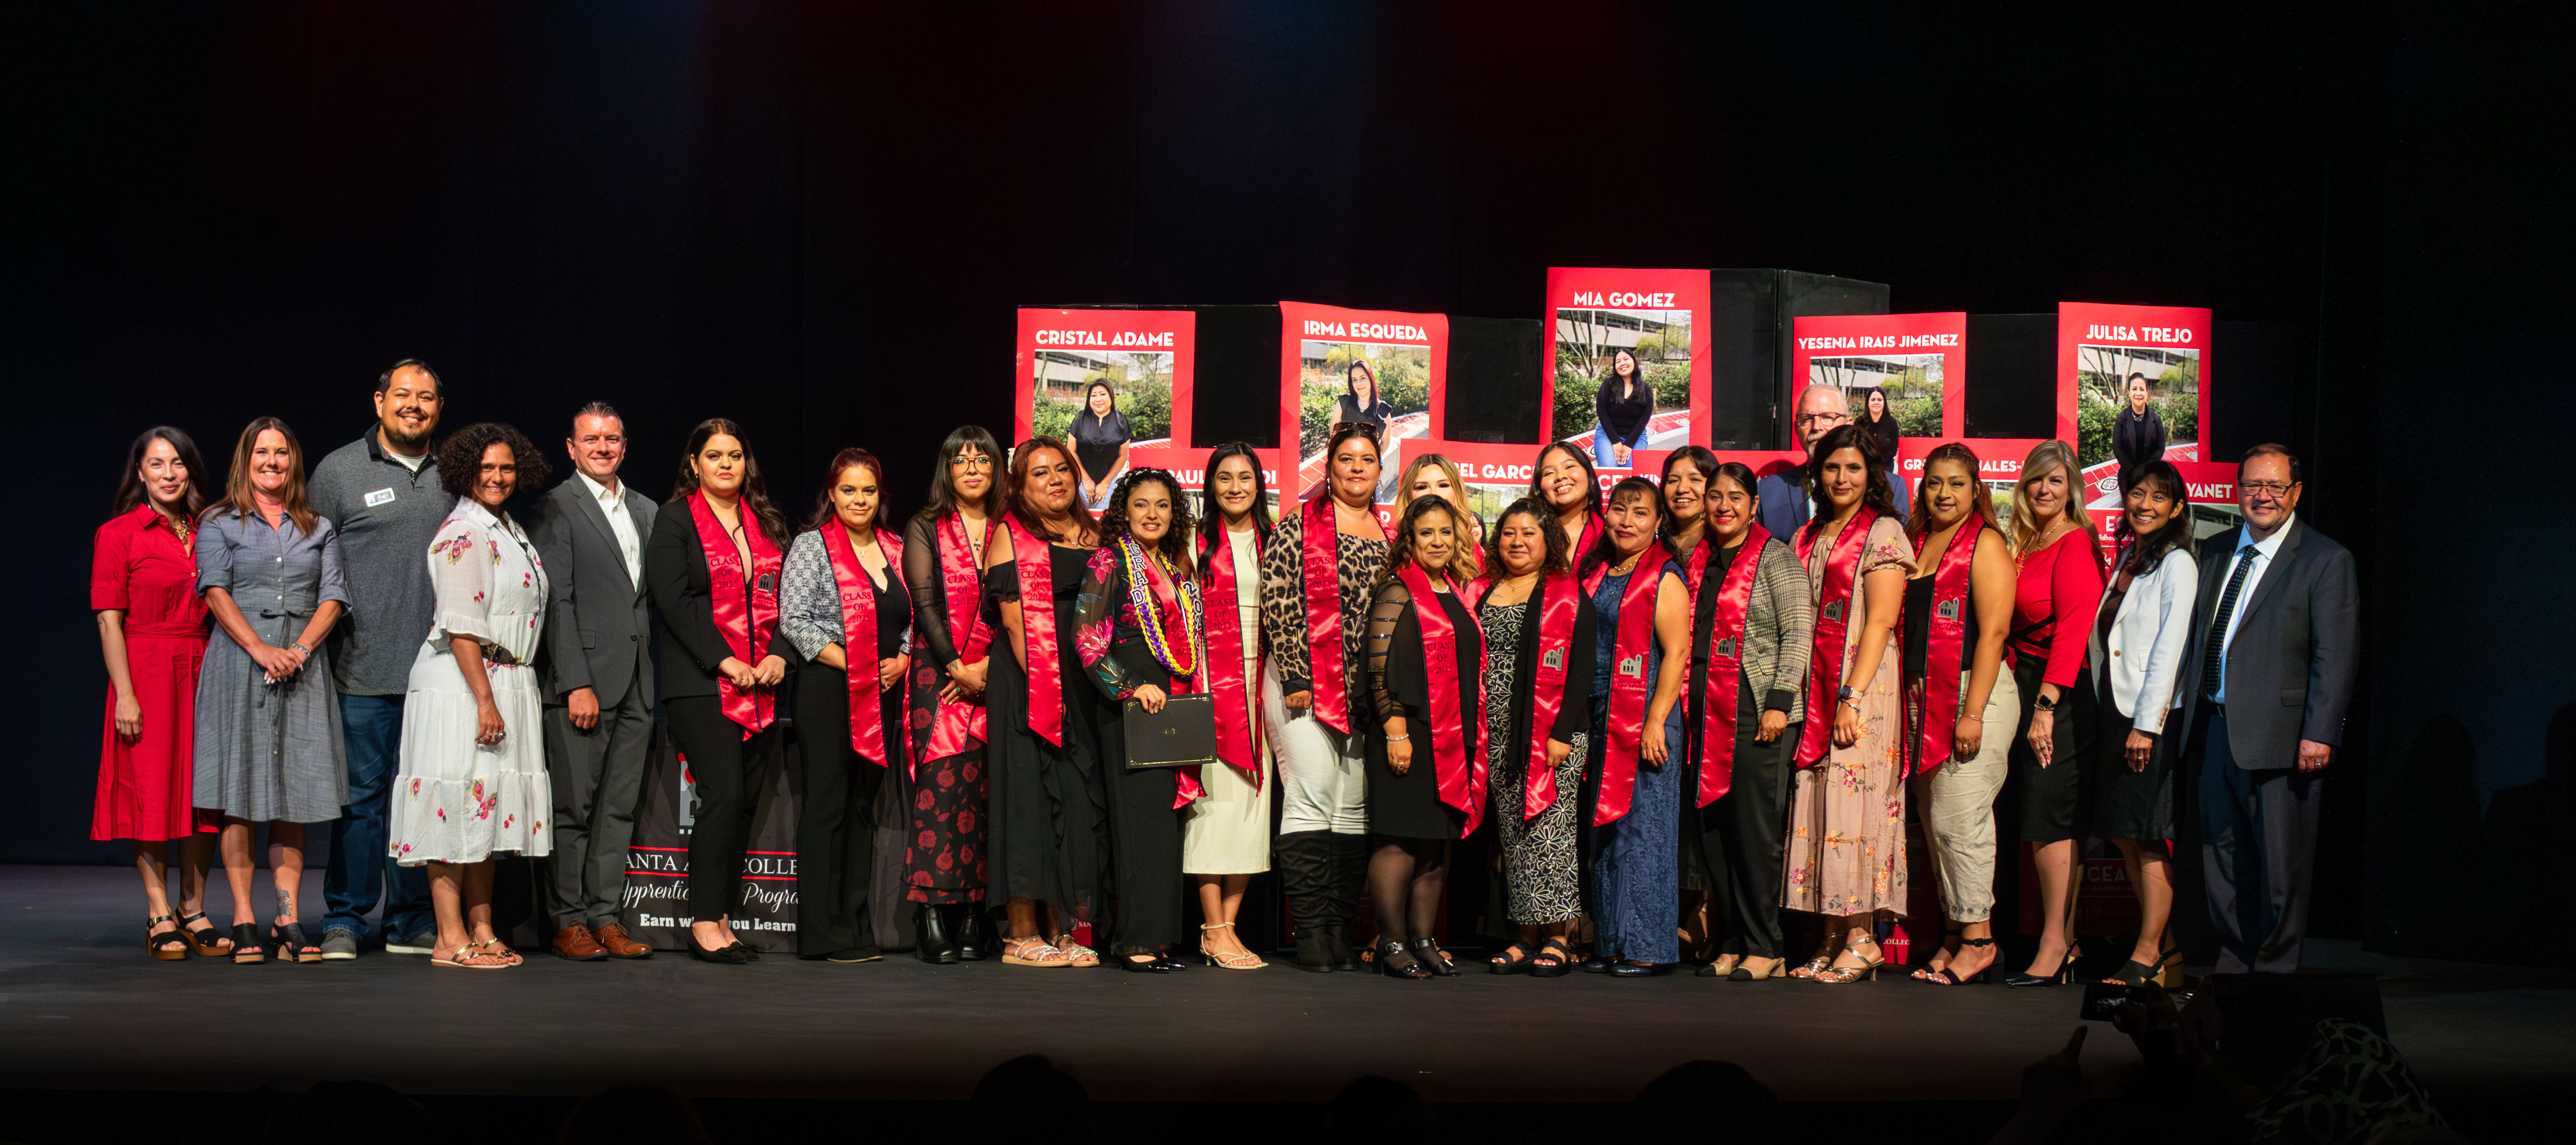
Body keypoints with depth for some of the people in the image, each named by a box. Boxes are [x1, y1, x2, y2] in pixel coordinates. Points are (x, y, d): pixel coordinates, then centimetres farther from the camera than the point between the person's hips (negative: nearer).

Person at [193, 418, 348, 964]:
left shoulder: (319, 528, 14)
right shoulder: (219, 524, 7)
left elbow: (333, 596, 6)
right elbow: (216, 591, -4)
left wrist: (300, 649, -10)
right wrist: (261, 649, -15)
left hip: (302, 666, 2)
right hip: (238, 660, -2)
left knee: (293, 794, 0)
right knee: (239, 794, -3)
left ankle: (288, 919, 2)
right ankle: (243, 921, -1)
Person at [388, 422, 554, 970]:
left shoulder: (510, 531, 16)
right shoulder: (463, 534, -12)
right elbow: (460, 627, -18)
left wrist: (508, 693, 16)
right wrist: (485, 699, -22)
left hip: (506, 682, 9)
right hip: (460, 684, -9)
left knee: (490, 806, 11)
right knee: (457, 804, -7)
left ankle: (482, 931, 16)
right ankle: (450, 939, -3)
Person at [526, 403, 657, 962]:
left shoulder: (646, 511, 17)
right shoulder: (556, 509, -2)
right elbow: (557, 602, -8)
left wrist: (658, 681, 8)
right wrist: (576, 684, -14)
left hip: (636, 685, 6)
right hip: (584, 680, -6)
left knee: (620, 805, 8)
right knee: (574, 806, -1)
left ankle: (606, 917, 13)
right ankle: (568, 923, 7)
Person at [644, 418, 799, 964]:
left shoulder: (766, 523, 18)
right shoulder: (675, 519, 2)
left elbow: (783, 596, 16)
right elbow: (673, 600, -8)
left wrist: (780, 654, -1)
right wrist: (723, 661, -14)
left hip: (762, 683, 5)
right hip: (700, 681, -5)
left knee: (746, 801, 2)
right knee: (724, 794, -14)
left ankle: (722, 917, 9)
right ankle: (705, 922, -7)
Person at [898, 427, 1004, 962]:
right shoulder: (925, 528, 10)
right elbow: (925, 603, 0)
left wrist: (986, 666, -7)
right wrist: (956, 667, -9)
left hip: (992, 680, 2)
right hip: (938, 675, -2)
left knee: (982, 792, -3)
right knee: (939, 786, -11)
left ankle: (972, 917, -2)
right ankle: (932, 916, -13)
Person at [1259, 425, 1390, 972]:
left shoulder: (1389, 534, 15)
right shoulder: (1299, 526, 0)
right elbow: (1276, 601, -6)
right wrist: (1296, 676, -11)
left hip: (1367, 693, 5)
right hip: (1308, 684, -5)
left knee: (1354, 805, 4)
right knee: (1311, 797, -9)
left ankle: (1341, 926, 8)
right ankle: (1311, 930, -6)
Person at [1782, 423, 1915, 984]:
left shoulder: (1883, 533, -3)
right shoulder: (1809, 536, 17)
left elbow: (1879, 623, -10)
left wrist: (1852, 697, -18)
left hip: (1864, 684, -6)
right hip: (1813, 686, 7)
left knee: (1851, 802, -9)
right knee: (1816, 803, 4)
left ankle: (1862, 938, -4)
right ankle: (1834, 937, 8)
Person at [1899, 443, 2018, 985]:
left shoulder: (1985, 543, -5)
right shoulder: (1916, 543, 16)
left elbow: (1994, 630, -12)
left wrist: (1973, 712, -18)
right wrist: (1910, 701, 11)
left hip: (1975, 694, -7)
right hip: (1923, 697, 7)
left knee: (1960, 818, -9)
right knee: (1934, 821, 8)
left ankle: (1978, 938, -1)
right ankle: (1955, 933, 15)